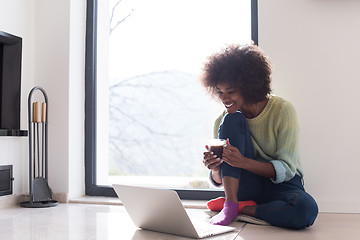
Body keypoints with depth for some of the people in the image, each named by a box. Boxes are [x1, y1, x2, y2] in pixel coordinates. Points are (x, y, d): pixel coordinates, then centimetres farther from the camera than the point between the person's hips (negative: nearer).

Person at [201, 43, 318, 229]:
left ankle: (241, 208, -14)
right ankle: (230, 204, -20)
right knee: (231, 120, -19)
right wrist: (215, 169, -25)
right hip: (246, 185, 2)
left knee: (306, 210, -38)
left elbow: (286, 169, -16)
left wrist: (243, 162, -33)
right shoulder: (222, 121, -3)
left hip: (281, 184, -1)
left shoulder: (282, 110, -12)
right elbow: (218, 180, 1)